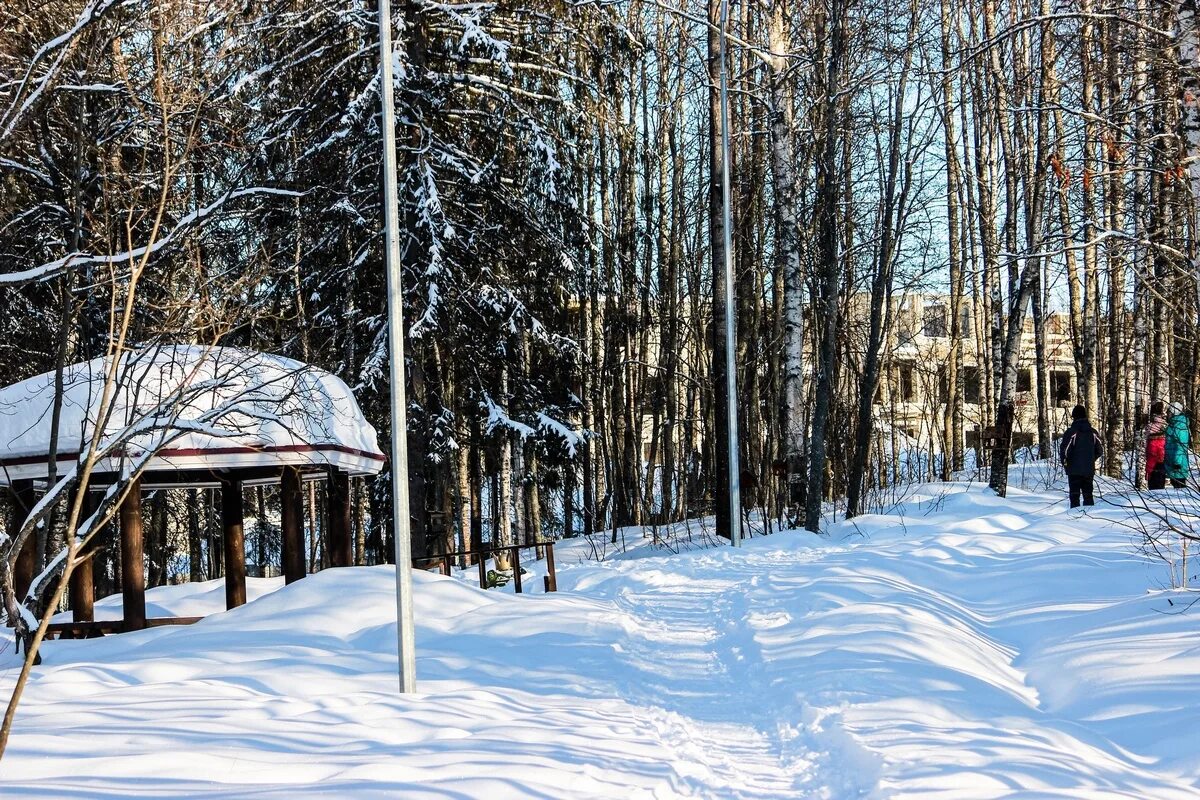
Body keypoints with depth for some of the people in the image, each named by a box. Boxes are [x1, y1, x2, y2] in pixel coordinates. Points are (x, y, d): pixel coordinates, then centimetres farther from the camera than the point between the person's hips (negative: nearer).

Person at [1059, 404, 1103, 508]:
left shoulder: (1071, 431, -12)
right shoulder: (1093, 432, 4)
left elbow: (1064, 449, -16)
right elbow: (1100, 450, 11)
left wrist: (1064, 462, 1)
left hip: (1074, 469, -4)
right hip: (1089, 470, 4)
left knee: (1074, 495, 0)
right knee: (1088, 495, 12)